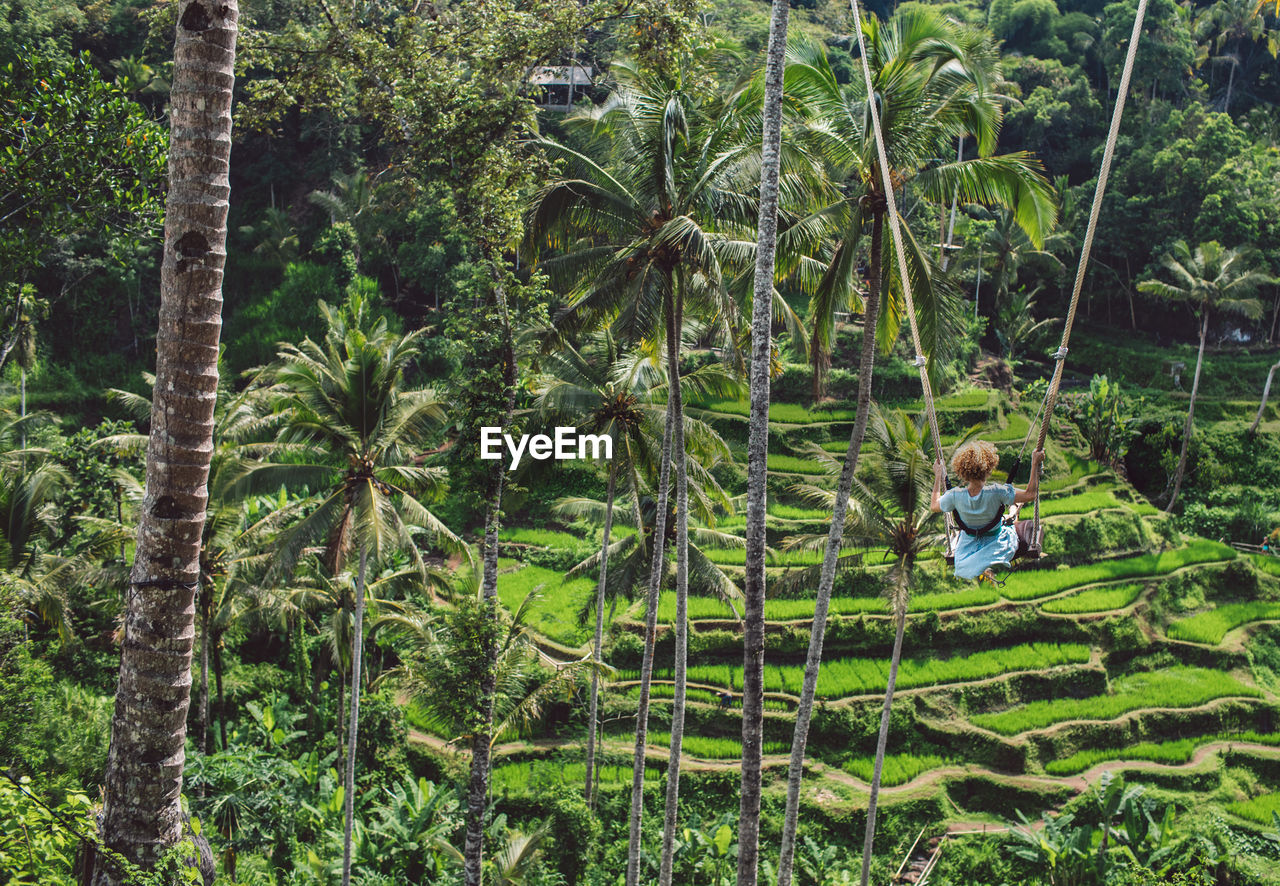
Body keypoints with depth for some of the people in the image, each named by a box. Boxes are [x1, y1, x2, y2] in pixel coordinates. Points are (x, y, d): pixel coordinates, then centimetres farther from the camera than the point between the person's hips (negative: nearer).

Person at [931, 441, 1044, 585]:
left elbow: (935, 506, -7)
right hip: (995, 539, -4)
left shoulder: (955, 496, -28)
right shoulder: (996, 492, -37)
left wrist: (938, 476, 2)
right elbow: (1030, 495, -28)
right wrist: (1035, 464, -21)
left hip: (968, 544, 4)